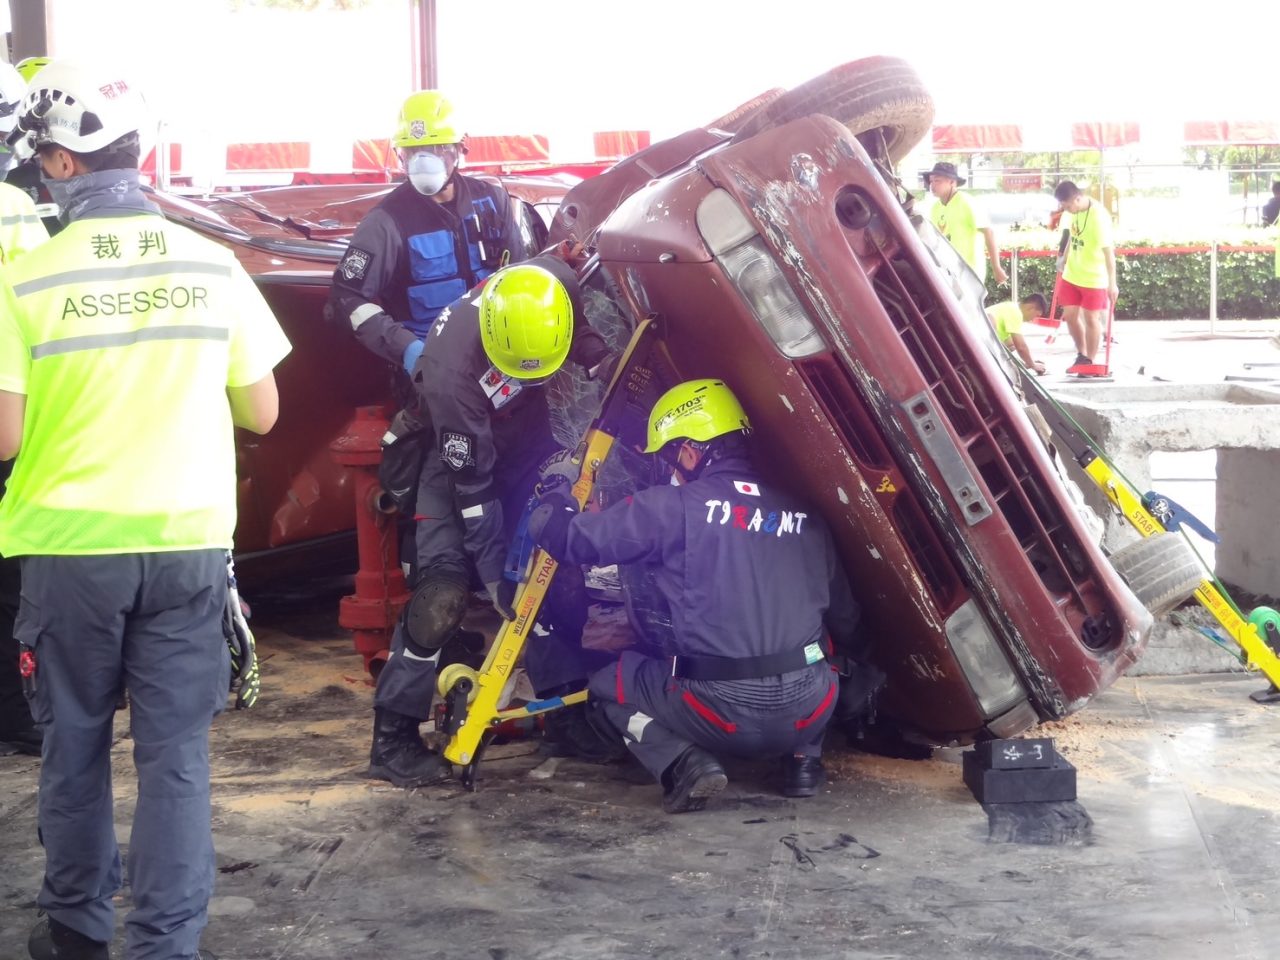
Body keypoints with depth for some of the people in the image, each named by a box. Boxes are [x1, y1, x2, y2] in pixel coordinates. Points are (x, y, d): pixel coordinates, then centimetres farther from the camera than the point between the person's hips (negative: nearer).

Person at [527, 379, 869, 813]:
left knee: (607, 686, 22)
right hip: (809, 711, 5)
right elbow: (844, 619, 16)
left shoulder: (673, 507, -4)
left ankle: (684, 763, -2)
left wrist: (554, 503, 25)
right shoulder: (805, 516, 9)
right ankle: (803, 757, 17)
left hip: (723, 712, -4)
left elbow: (570, 536, 1)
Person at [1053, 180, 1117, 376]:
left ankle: (1090, 362, 16)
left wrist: (1112, 283, -26)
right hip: (1072, 274, 7)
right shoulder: (1074, 211, -3)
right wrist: (1065, 258, 24)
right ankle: (1081, 356, 30)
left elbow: (1108, 251, -25)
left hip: (1093, 278, -7)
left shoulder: (1098, 217, -25)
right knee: (1070, 315, 10)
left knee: (1091, 318, 2)